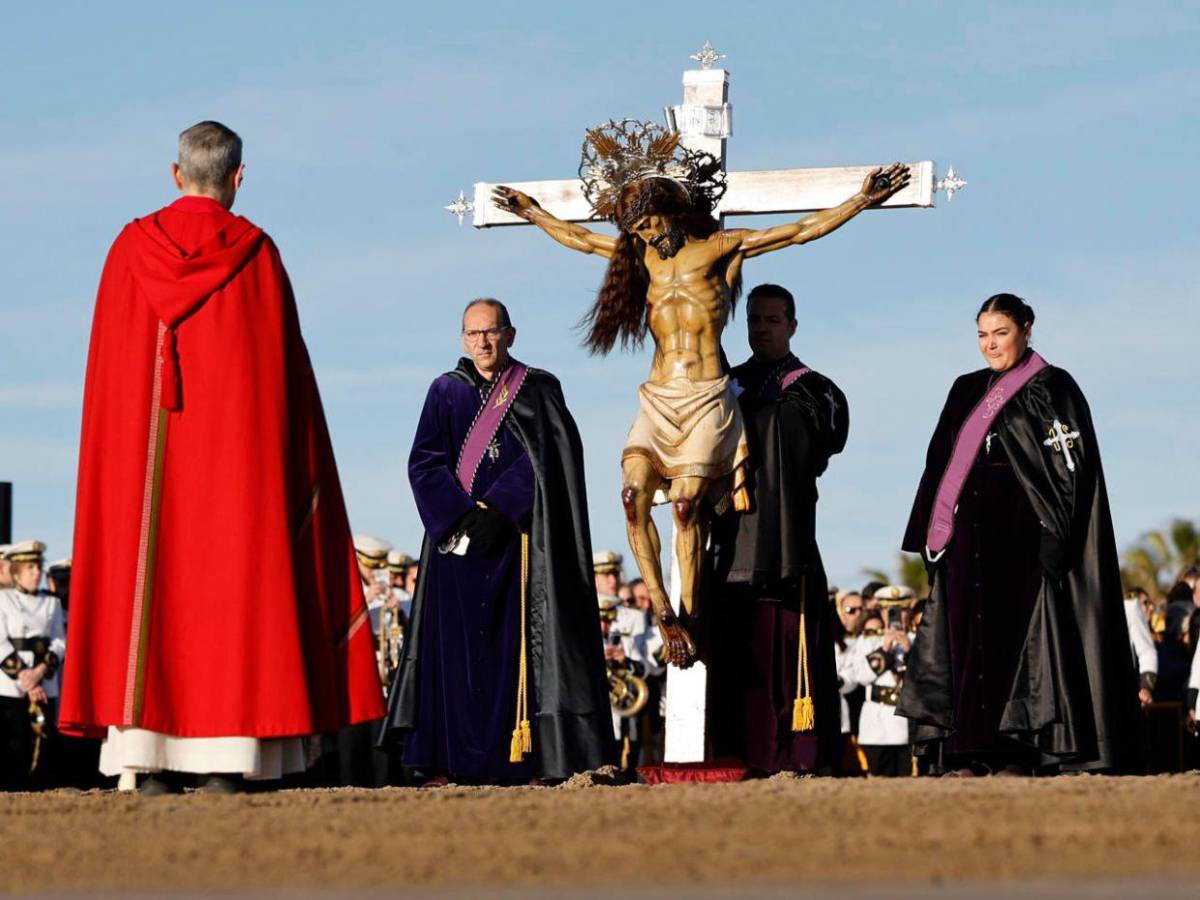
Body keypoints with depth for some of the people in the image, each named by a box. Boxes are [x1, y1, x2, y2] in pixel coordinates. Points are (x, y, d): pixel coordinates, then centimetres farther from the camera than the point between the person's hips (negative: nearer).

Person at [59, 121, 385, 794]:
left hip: (146, 444, 2)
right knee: (233, 580, -2)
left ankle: (146, 751, -6)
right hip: (238, 446, -2)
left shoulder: (132, 248, 5)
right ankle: (224, 756, -9)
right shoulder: (256, 253, 0)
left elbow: (108, 363, 7)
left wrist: (122, 447, 14)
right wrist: (293, 454, 7)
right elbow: (285, 363, 0)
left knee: (146, 582, 2)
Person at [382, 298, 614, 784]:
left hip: (517, 539, -2)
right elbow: (423, 462, 3)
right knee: (455, 643, -3)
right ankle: (447, 761, -5)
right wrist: (464, 513, -11)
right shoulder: (446, 392, 12)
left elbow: (544, 457, -4)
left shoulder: (537, 390, 7)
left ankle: (516, 760, -9)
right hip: (457, 539, 2)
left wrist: (498, 508, -14)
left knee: (515, 645, -7)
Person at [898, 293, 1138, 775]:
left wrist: (1053, 537, -18)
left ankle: (1014, 752, -7)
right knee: (967, 636, 0)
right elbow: (943, 465, 19)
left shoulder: (1051, 388, -1)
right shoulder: (968, 391, 17)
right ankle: (973, 754, -1)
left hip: (1020, 533, -6)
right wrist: (935, 532, 11)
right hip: (971, 535, 6)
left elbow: (1069, 468, -8)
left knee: (1015, 635, -8)